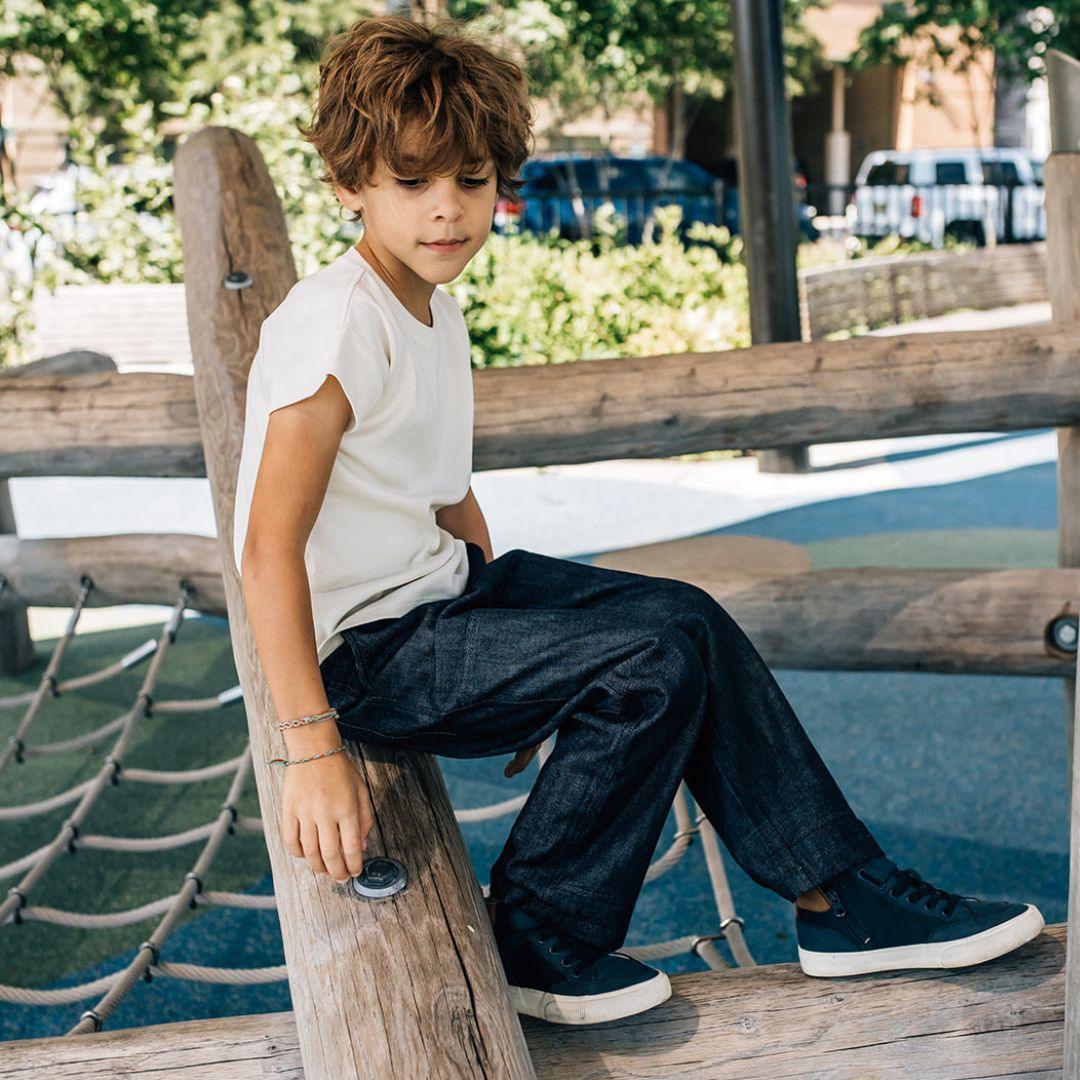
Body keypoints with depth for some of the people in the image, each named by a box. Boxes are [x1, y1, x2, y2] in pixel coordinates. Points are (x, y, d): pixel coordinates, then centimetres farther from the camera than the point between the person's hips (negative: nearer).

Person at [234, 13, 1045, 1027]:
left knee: (686, 619, 2)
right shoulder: (337, 321, -20)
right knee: (662, 651, -18)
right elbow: (270, 545, -25)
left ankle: (844, 897, 10)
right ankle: (537, 942, -3)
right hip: (366, 649, -9)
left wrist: (513, 628, 19)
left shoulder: (437, 315, 9)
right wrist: (313, 747, -29)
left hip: (443, 594, 9)